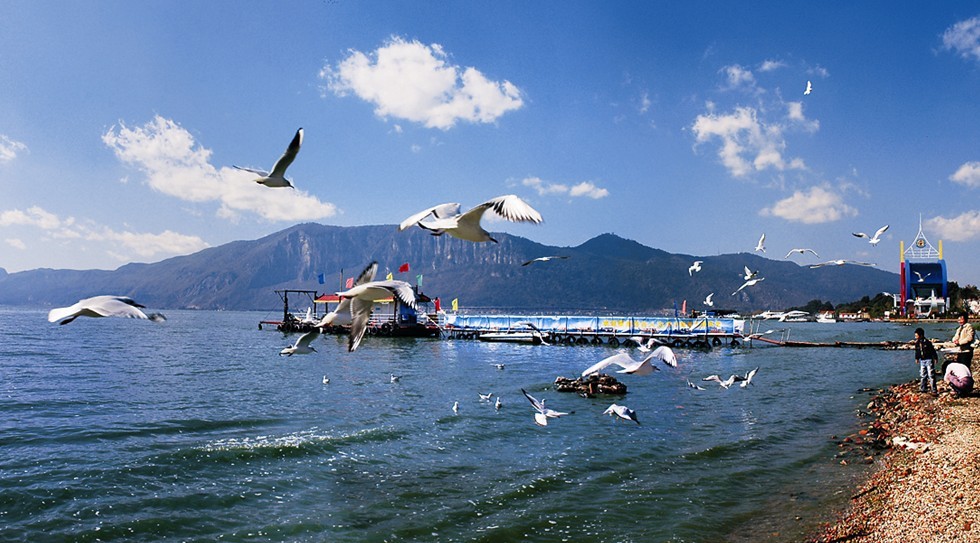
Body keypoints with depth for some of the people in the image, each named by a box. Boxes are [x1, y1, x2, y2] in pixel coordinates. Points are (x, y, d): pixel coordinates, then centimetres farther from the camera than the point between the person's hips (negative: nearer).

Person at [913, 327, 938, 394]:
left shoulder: (927, 342, -15)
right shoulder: (917, 343, 3)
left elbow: (932, 350, -10)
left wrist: (935, 358, -8)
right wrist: (917, 358, 22)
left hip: (928, 360, -6)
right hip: (922, 360, 6)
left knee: (931, 375, -5)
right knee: (922, 375, 11)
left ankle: (933, 390, -1)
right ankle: (923, 388, 20)